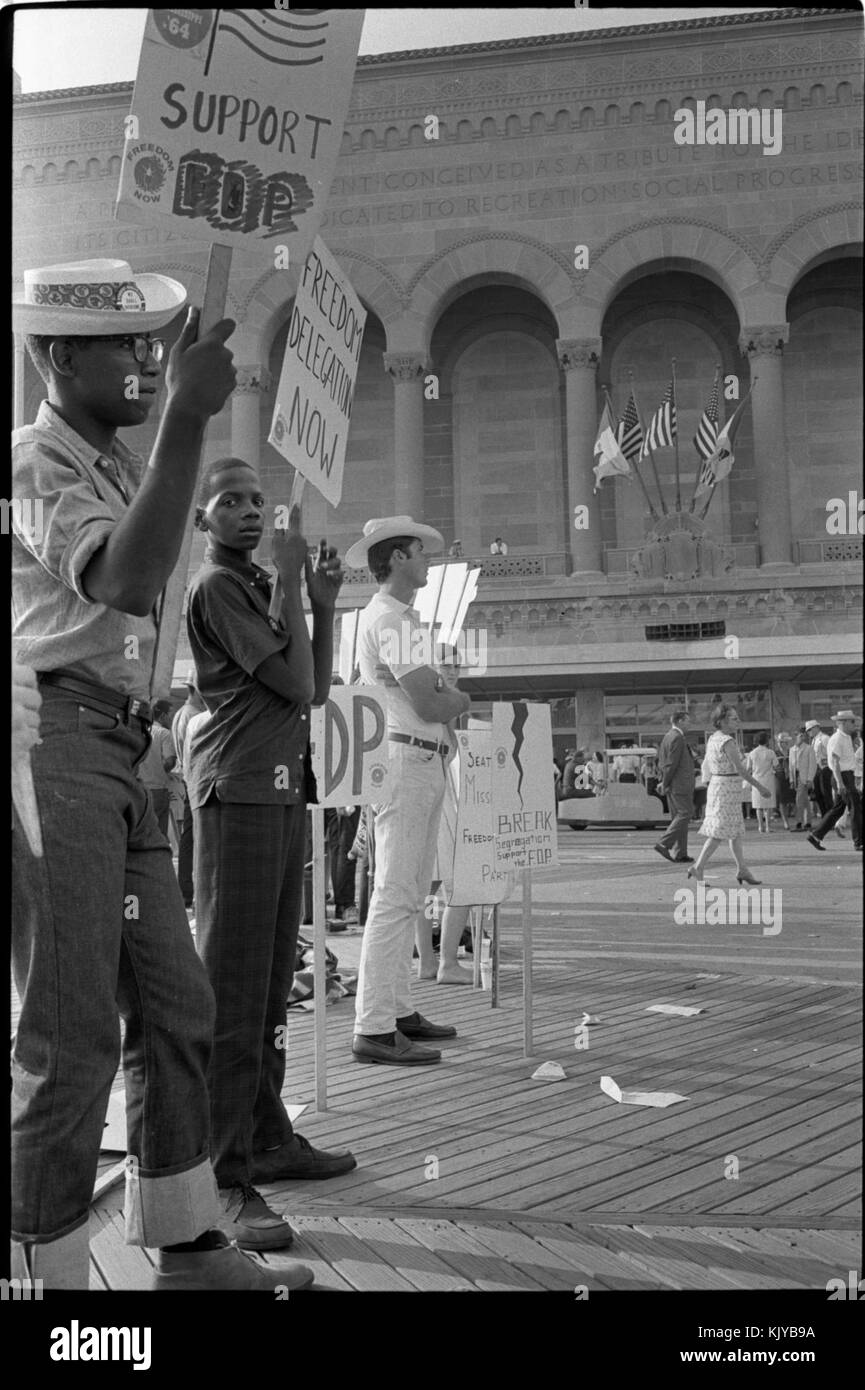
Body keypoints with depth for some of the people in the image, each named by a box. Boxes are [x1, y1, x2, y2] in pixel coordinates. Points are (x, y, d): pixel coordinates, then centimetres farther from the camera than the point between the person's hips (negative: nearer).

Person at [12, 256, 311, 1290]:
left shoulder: (116, 466, 22)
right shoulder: (34, 467, -8)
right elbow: (128, 581, -27)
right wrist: (183, 417, -29)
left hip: (114, 759, 10)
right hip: (51, 748, -10)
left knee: (174, 1008, 12)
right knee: (69, 1038, -7)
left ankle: (184, 1249, 24)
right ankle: (47, 1272, 5)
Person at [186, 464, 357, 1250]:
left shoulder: (259, 589, 22)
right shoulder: (216, 588, -6)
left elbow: (317, 689, 18)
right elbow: (296, 683, -12)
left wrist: (324, 604, 10)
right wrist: (292, 581, -7)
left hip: (283, 793, 9)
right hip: (241, 793, -9)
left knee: (269, 984, 13)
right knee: (231, 989, -9)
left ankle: (267, 1140, 22)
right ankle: (226, 1179, -7)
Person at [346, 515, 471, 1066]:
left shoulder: (400, 616, 23)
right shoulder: (390, 618, -11)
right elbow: (429, 706, -18)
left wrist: (444, 694, -4)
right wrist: (462, 699, 2)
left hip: (426, 762, 11)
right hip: (406, 759, -11)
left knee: (410, 895, 15)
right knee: (394, 896, -11)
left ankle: (399, 1009, 23)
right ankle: (374, 1029, -9)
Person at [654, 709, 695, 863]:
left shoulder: (667, 736, 16)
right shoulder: (678, 738, -14)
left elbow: (661, 759, 18)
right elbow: (672, 763, -18)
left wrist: (663, 781, 14)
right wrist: (665, 783, -13)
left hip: (671, 785, 10)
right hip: (680, 783, -10)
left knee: (677, 816, 9)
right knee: (685, 813, -8)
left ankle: (680, 854, 10)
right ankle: (664, 844, -13)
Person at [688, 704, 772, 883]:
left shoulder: (712, 739, 9)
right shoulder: (727, 741, -18)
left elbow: (706, 765, 18)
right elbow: (740, 769, -20)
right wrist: (760, 787, -14)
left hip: (715, 785, 9)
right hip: (727, 788, -9)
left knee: (736, 831, 13)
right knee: (719, 832, -6)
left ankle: (742, 869, 17)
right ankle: (698, 867, -6)